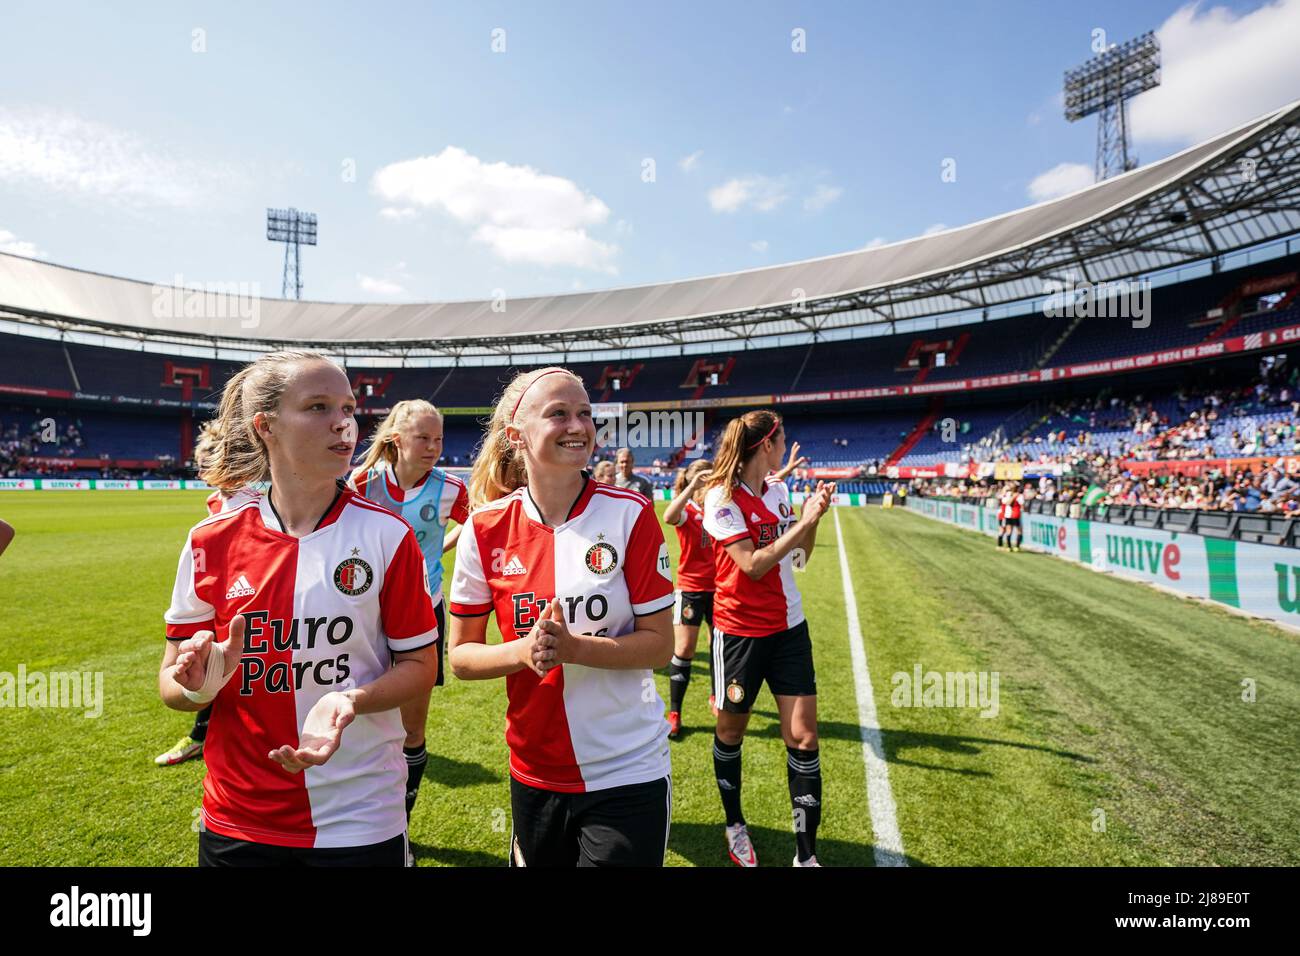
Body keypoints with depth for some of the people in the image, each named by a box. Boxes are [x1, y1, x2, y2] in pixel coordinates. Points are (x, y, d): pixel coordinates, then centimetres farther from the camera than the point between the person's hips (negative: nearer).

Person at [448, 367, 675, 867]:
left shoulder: (630, 514, -13)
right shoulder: (486, 528, -8)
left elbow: (659, 645, -10)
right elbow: (460, 656, -1)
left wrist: (570, 647, -24)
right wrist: (523, 651, -20)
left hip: (629, 772, -2)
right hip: (534, 774, 3)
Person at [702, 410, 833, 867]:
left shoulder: (778, 489, 6)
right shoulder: (722, 497, -15)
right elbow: (753, 565, -22)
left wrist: (814, 516, -1)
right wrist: (802, 522, -17)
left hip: (788, 627, 6)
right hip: (740, 630, -5)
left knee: (803, 736, 2)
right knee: (730, 731, 11)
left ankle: (806, 854, 15)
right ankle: (735, 826, 36)